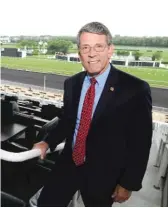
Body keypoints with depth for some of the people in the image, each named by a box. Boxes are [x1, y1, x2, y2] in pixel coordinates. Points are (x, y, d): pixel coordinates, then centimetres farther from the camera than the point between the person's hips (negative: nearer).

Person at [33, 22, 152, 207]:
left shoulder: (135, 89, -19)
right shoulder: (72, 83, -1)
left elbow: (141, 142, -13)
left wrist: (129, 184, -8)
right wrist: (48, 143, -1)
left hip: (103, 172, -4)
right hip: (69, 162, 4)